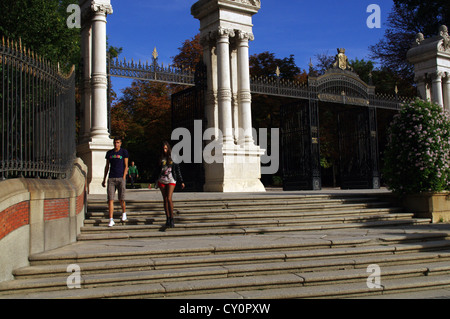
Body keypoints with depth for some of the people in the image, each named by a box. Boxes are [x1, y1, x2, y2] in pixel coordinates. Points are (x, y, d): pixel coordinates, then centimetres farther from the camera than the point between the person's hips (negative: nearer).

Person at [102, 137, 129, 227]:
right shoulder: (109, 153, 12)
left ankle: (124, 213, 30)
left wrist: (124, 178, -7)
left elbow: (126, 166, 1)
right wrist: (104, 179, 15)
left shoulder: (124, 152, 3)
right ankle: (111, 220, -4)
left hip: (121, 178, -2)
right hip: (111, 179, 2)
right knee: (110, 199, -5)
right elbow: (107, 166, 17)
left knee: (121, 199, 1)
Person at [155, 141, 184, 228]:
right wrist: (157, 182, 15)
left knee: (169, 198, -15)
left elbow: (178, 170, 3)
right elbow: (158, 170, 15)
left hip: (171, 180, -3)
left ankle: (172, 219, -10)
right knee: (165, 199, 6)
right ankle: (167, 218, 12)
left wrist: (181, 181, 1)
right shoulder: (160, 158, 8)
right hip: (162, 180, 3)